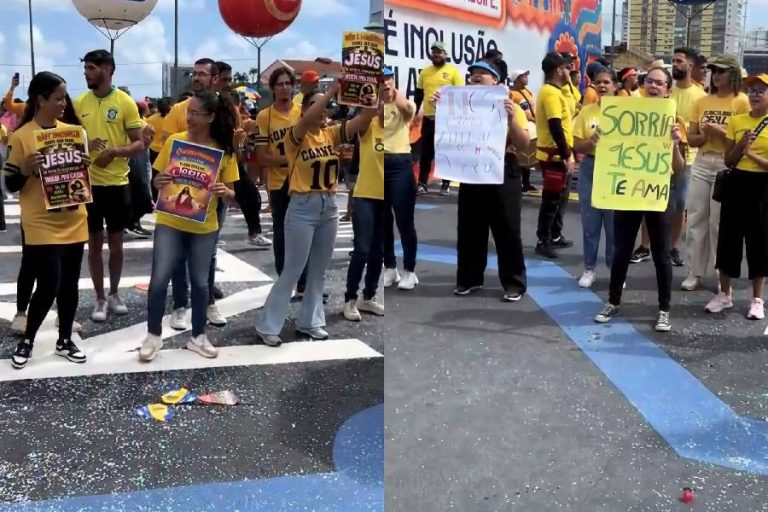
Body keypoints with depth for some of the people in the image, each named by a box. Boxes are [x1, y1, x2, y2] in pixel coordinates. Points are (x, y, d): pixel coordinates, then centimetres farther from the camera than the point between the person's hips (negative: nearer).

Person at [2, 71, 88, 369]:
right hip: (41, 226, -5)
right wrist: (26, 170, -25)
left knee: (69, 284, 10)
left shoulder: (71, 131, 6)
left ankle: (65, 341, 24)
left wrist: (85, 165, -4)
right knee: (48, 287, -5)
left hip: (73, 222, 5)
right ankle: (26, 340, 17)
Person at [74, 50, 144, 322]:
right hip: (88, 183, 2)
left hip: (117, 183, -2)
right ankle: (100, 299, 17)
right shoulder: (79, 102, 3)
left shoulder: (125, 102, -5)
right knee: (94, 242, 7)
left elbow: (139, 144, -6)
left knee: (115, 241, 10)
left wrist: (114, 151, -23)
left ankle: (114, 294, 27)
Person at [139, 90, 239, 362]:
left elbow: (230, 194, 0)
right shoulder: (174, 141, -4)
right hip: (170, 223, 0)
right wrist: (159, 182, -20)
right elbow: (157, 180, 3)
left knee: (200, 282, 9)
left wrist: (224, 192, -23)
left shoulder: (224, 150, -4)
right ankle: (153, 335, 13)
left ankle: (198, 336, 25)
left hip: (204, 227, 1)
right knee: (159, 279, -4)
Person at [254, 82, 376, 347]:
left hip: (330, 207, 6)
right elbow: (308, 119, -32)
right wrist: (333, 89, -33)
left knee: (319, 271, 14)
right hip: (302, 208, -6)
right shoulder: (296, 137, -9)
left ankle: (309, 321, 28)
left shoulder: (332, 134, 4)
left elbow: (363, 119, -8)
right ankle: (267, 326, 10)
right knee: (292, 272, -1)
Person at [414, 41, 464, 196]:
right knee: (426, 152, 6)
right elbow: (419, 95, 15)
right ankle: (422, 183, 11)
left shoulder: (453, 71, -3)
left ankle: (446, 184, 11)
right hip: (428, 118, 3)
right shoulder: (425, 72, 9)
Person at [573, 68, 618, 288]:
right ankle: (589, 268, 19)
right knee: (590, 223, 8)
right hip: (590, 169, 2)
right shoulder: (586, 111, 3)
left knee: (614, 224, 4)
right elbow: (576, 146, 1)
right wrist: (590, 142, -18)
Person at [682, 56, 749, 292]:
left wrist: (721, 132, -17)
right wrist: (705, 135, -10)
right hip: (701, 165, 5)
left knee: (720, 222, 0)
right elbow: (691, 138, 9)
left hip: (727, 167, -5)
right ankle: (695, 272, 15)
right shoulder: (702, 101, 9)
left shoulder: (742, 101, -5)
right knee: (696, 220, 6)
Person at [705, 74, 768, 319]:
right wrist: (741, 145, -14)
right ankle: (725, 294, 20)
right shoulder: (736, 121, 4)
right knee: (728, 237, 6)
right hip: (737, 183, 3)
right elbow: (728, 161, 2)